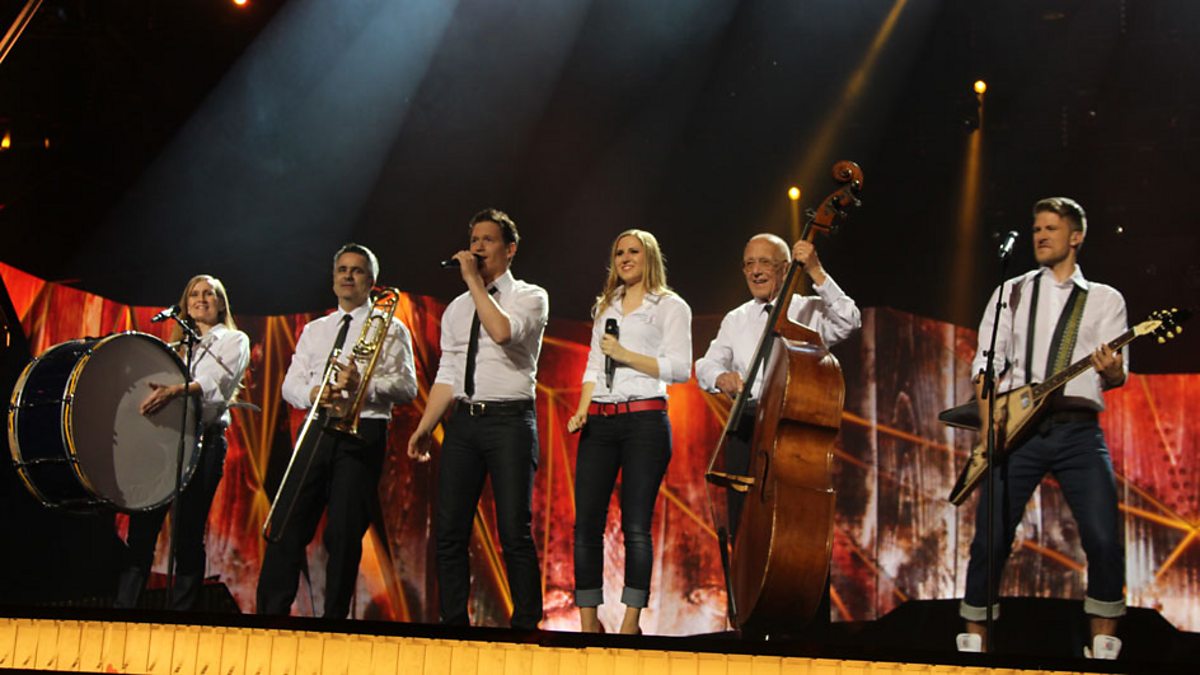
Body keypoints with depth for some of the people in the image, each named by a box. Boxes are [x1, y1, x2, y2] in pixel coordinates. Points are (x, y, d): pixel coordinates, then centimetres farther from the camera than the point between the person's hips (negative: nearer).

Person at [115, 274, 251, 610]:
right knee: (142, 527, -5)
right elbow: (155, 383, 20)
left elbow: (218, 379, -12)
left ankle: (181, 613, -2)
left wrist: (176, 390, -30)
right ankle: (123, 607, -6)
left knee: (189, 533, -5)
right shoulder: (177, 343, 26)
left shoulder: (234, 341, 8)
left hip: (204, 438, -4)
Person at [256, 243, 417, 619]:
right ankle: (271, 613, -2)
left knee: (344, 534, -7)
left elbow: (407, 387, -2)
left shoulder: (390, 329, 9)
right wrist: (313, 394, -9)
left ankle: (333, 622, -2)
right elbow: (289, 385, 14)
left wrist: (364, 384, -19)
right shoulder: (314, 330, 23)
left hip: (363, 435, -4)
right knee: (287, 525, -5)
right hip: (316, 430, 4)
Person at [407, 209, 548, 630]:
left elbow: (503, 331, -20)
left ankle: (526, 624, 1)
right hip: (464, 421, 5)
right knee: (448, 530, 2)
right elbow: (447, 375, 15)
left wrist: (475, 280, -12)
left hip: (510, 420, -5)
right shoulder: (457, 308, 18)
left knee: (514, 531, -7)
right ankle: (453, 624, 10)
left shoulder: (530, 297, 3)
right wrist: (425, 427, 6)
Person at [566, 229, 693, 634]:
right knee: (586, 523, -2)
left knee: (636, 525, -6)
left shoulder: (670, 307, 5)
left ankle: (631, 623, -1)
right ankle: (589, 621, 4)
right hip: (600, 421, 5)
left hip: (645, 418, -5)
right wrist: (581, 410, 5)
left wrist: (626, 355, -11)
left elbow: (680, 369, -6)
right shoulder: (604, 308, 22)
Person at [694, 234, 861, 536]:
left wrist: (816, 272, -17)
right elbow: (707, 364, 6)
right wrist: (721, 377, -18)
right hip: (746, 428, 4)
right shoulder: (735, 320, 18)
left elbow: (849, 321, -12)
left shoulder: (811, 311, 7)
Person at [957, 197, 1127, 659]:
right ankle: (974, 638, 7)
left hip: (1079, 428, -1)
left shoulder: (1105, 299, 15)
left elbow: (1117, 374, 5)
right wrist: (990, 421, -6)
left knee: (1104, 538, -14)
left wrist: (1111, 372, -20)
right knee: (991, 537, -5)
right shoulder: (1011, 293, 18)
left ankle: (1104, 646, -3)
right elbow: (985, 362, 10)